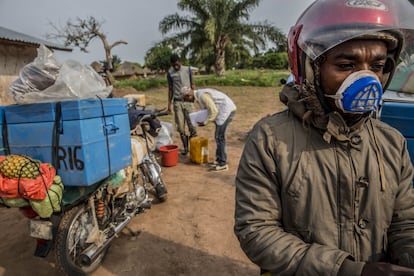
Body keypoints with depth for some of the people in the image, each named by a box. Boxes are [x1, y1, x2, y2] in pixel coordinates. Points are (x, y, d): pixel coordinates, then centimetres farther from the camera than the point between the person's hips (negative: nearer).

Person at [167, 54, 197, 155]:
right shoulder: (170, 73, 5)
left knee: (192, 125, -5)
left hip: (188, 101, -1)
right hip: (177, 102, 1)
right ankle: (185, 147, 14)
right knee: (181, 127, 2)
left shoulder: (188, 70, 3)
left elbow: (192, 85, 7)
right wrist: (169, 103, 7)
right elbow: (170, 89, 11)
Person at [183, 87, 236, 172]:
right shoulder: (199, 95, 11)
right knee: (218, 136, 13)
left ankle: (223, 164, -3)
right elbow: (208, 109, 18)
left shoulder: (202, 95, -20)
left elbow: (213, 111, -22)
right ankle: (219, 159, 23)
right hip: (224, 110, 10)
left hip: (227, 110, -10)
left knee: (219, 137, -9)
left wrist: (205, 122, -14)